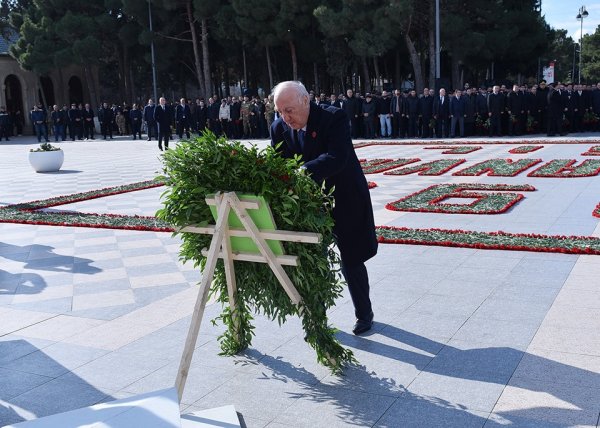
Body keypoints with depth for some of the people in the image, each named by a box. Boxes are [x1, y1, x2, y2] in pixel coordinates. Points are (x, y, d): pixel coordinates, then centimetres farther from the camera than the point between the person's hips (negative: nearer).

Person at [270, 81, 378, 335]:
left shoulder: (335, 118, -21)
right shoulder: (279, 128, -6)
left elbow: (337, 158, -35)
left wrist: (303, 171, -49)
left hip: (345, 202, -4)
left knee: (351, 261, 8)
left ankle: (364, 314, 31)